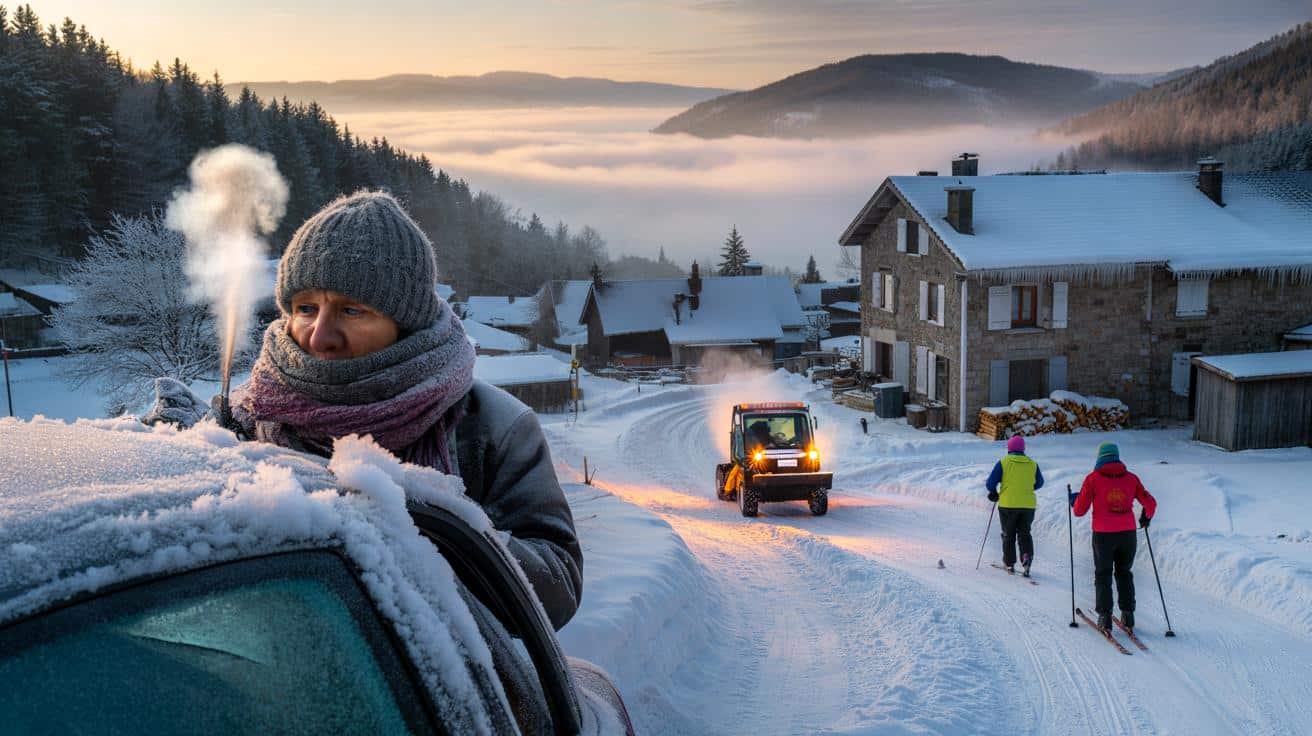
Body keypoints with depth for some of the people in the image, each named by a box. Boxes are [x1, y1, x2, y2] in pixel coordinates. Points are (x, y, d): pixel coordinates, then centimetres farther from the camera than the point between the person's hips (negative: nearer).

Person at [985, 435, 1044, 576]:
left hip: (1008, 505, -2)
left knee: (1008, 535, 12)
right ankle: (1027, 556, -12)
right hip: (1028, 505, 2)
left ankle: (1009, 563, 14)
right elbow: (1039, 483, 16)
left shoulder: (1003, 462, -6)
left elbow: (990, 483, -7)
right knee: (1024, 534, 12)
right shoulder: (1033, 464, 4)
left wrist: (994, 493, 13)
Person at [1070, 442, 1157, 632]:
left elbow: (1079, 510, -3)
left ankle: (1105, 617, 7)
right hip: (1128, 534, 2)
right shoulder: (1131, 478, 3)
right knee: (1124, 573, 20)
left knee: (1103, 575, 12)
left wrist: (1073, 499, 19)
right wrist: (1146, 517, 27)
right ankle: (1128, 614, 15)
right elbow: (1150, 504, 5)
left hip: (1103, 535, -2)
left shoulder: (1093, 479, -5)